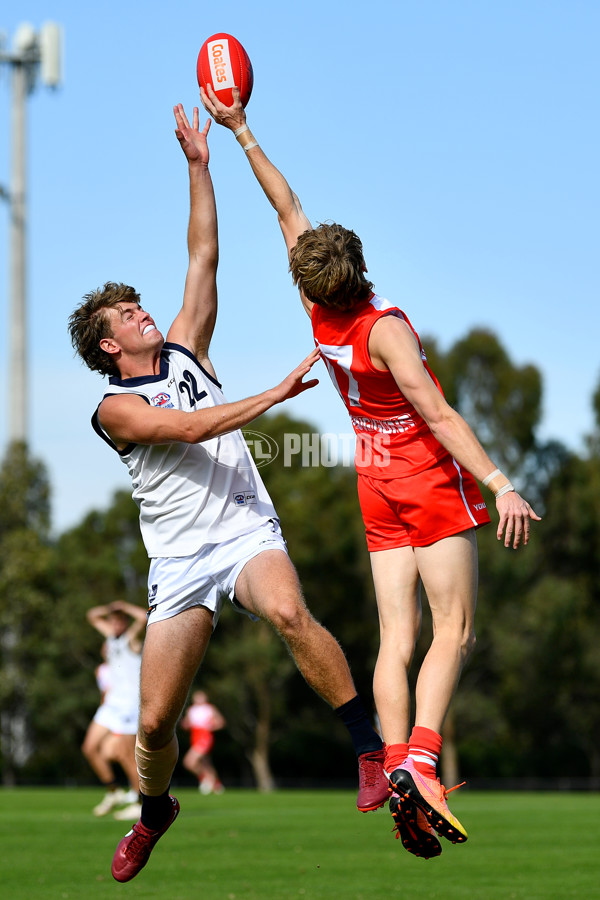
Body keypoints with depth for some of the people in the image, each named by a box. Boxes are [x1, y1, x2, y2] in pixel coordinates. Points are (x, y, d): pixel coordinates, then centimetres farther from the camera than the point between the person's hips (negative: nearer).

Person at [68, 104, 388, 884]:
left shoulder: (184, 352, 15)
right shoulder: (115, 408, 0)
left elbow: (203, 259, 13)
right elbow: (192, 426, -16)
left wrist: (198, 167, 10)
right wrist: (276, 394, -19)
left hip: (248, 533, 2)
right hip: (180, 560, -2)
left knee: (287, 611, -35)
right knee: (156, 721, -2)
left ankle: (373, 752, -33)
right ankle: (155, 814, 30)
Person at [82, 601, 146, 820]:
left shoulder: (131, 638, -6)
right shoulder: (111, 636, 14)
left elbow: (143, 617, -24)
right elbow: (92, 615, 27)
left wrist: (123, 606, -11)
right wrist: (109, 608, 10)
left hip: (129, 702, -8)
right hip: (110, 704, 8)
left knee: (126, 755, -8)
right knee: (90, 747, 3)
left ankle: (140, 803, -1)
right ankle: (113, 791, 15)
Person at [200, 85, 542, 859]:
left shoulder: (316, 315, -3)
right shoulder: (384, 328, -20)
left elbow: (288, 210, 8)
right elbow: (439, 416, -25)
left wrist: (241, 132, 17)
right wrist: (502, 486, -27)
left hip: (379, 486, 6)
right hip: (432, 477, -6)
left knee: (396, 639, 1)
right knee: (453, 630, -8)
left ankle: (394, 768, -12)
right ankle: (420, 760, -26)